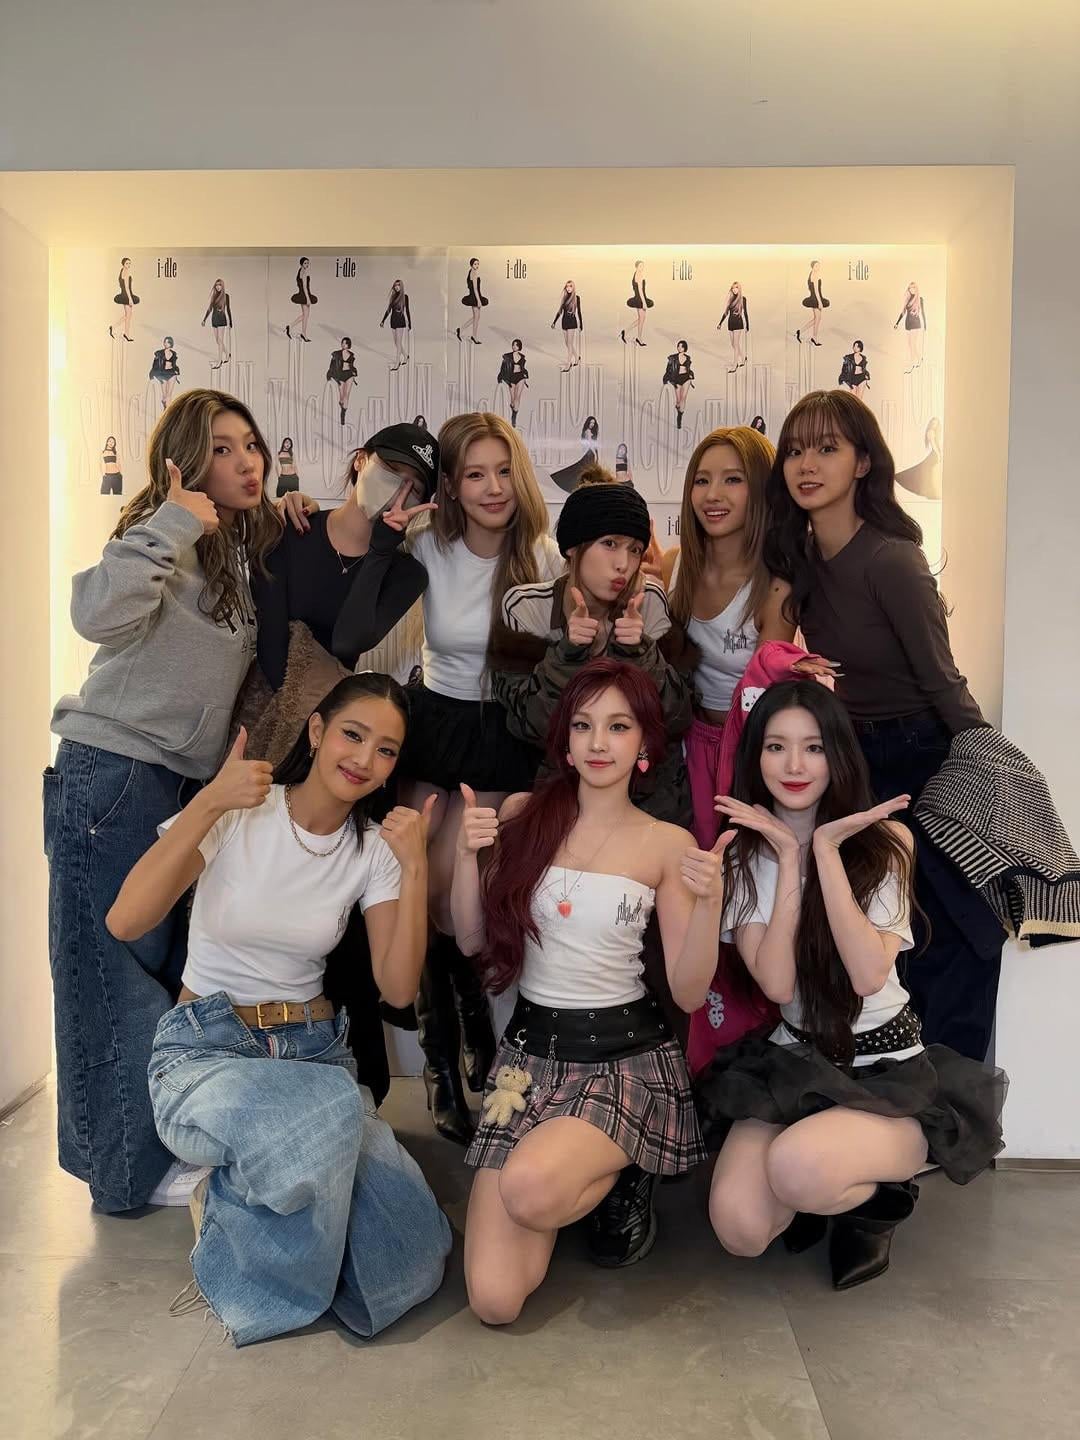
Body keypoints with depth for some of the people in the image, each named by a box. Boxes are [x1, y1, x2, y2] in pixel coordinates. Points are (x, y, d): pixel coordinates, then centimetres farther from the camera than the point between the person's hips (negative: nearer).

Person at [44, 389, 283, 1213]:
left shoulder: (250, 550, 11)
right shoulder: (170, 537, -12)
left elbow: (257, 662, 19)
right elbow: (98, 615, -30)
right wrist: (171, 527, -26)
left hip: (193, 782, 8)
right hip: (115, 779, -8)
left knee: (180, 967, 14)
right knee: (121, 974, 2)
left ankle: (167, 1137, 29)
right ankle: (131, 1168, 15)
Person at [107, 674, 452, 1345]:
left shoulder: (376, 847, 2)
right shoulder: (235, 816, -8)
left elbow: (398, 987, -8)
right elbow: (125, 921, -22)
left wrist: (415, 868, -16)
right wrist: (209, 802, -26)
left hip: (314, 1050, 3)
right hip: (205, 1050, -3)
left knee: (401, 1235, -20)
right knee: (327, 1111, -36)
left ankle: (235, 1200, 10)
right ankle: (222, 1211, -2)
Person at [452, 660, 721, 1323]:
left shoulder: (668, 844, -4)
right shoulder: (523, 815, 1)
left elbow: (689, 993, -5)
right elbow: (473, 941, 3)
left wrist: (709, 900, -21)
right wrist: (467, 854, -12)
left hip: (627, 1053, -2)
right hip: (530, 1049, 2)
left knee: (530, 1189, -33)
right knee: (495, 1301, -9)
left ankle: (614, 1177, 4)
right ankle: (589, 1170, 20)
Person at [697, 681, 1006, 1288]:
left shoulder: (884, 841, -8)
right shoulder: (744, 851, -3)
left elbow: (868, 976, -23)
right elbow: (777, 983, -16)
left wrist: (827, 848, -24)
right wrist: (789, 857, -20)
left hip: (890, 1069, -3)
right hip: (790, 1061, 3)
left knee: (797, 1169, -33)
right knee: (740, 1228, -21)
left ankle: (878, 1197, 3)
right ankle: (828, 1193, 13)